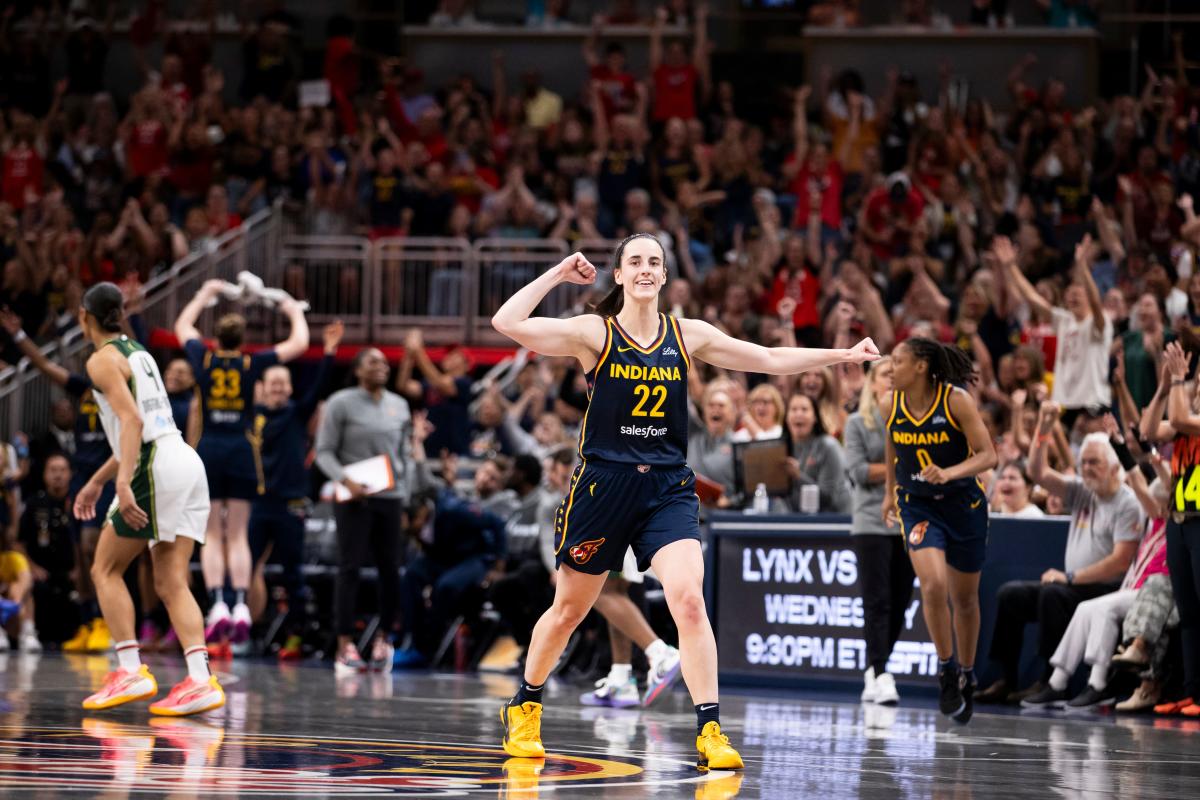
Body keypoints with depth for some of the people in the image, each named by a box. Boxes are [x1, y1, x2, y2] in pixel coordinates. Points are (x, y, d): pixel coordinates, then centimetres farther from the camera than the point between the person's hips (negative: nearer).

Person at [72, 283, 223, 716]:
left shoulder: (102, 360, -3)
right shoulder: (137, 352, 24)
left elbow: (132, 420, -17)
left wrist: (123, 484, -26)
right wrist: (97, 481, 36)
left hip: (157, 467, -8)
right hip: (186, 461, 8)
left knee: (106, 569, 4)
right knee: (171, 584, 3)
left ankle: (131, 670, -7)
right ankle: (200, 679, -13)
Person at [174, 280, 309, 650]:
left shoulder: (203, 359, 1)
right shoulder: (252, 364, -3)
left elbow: (183, 326, 21)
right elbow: (299, 344, 5)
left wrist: (205, 294, 34)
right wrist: (296, 313, 22)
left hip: (208, 450, 0)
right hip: (242, 450, 0)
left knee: (212, 536, 3)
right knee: (237, 536, 3)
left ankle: (217, 605, -11)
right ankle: (240, 606, -9)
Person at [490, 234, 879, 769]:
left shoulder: (687, 336, 4)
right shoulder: (595, 333, -5)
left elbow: (771, 360, 8)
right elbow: (507, 323, -16)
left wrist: (843, 356, 3)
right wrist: (558, 275, -11)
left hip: (667, 488, 2)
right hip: (603, 483, -1)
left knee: (689, 600, -17)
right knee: (569, 609, 12)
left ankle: (709, 733, -16)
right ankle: (523, 708, 35)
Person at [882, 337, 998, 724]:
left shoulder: (956, 400, -18)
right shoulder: (892, 404, -7)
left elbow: (988, 455, -19)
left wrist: (948, 473, -34)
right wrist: (890, 492, 21)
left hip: (964, 503, -1)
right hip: (917, 505, 1)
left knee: (965, 597, 12)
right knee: (934, 585, -21)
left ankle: (967, 674, 33)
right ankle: (946, 671, -5)